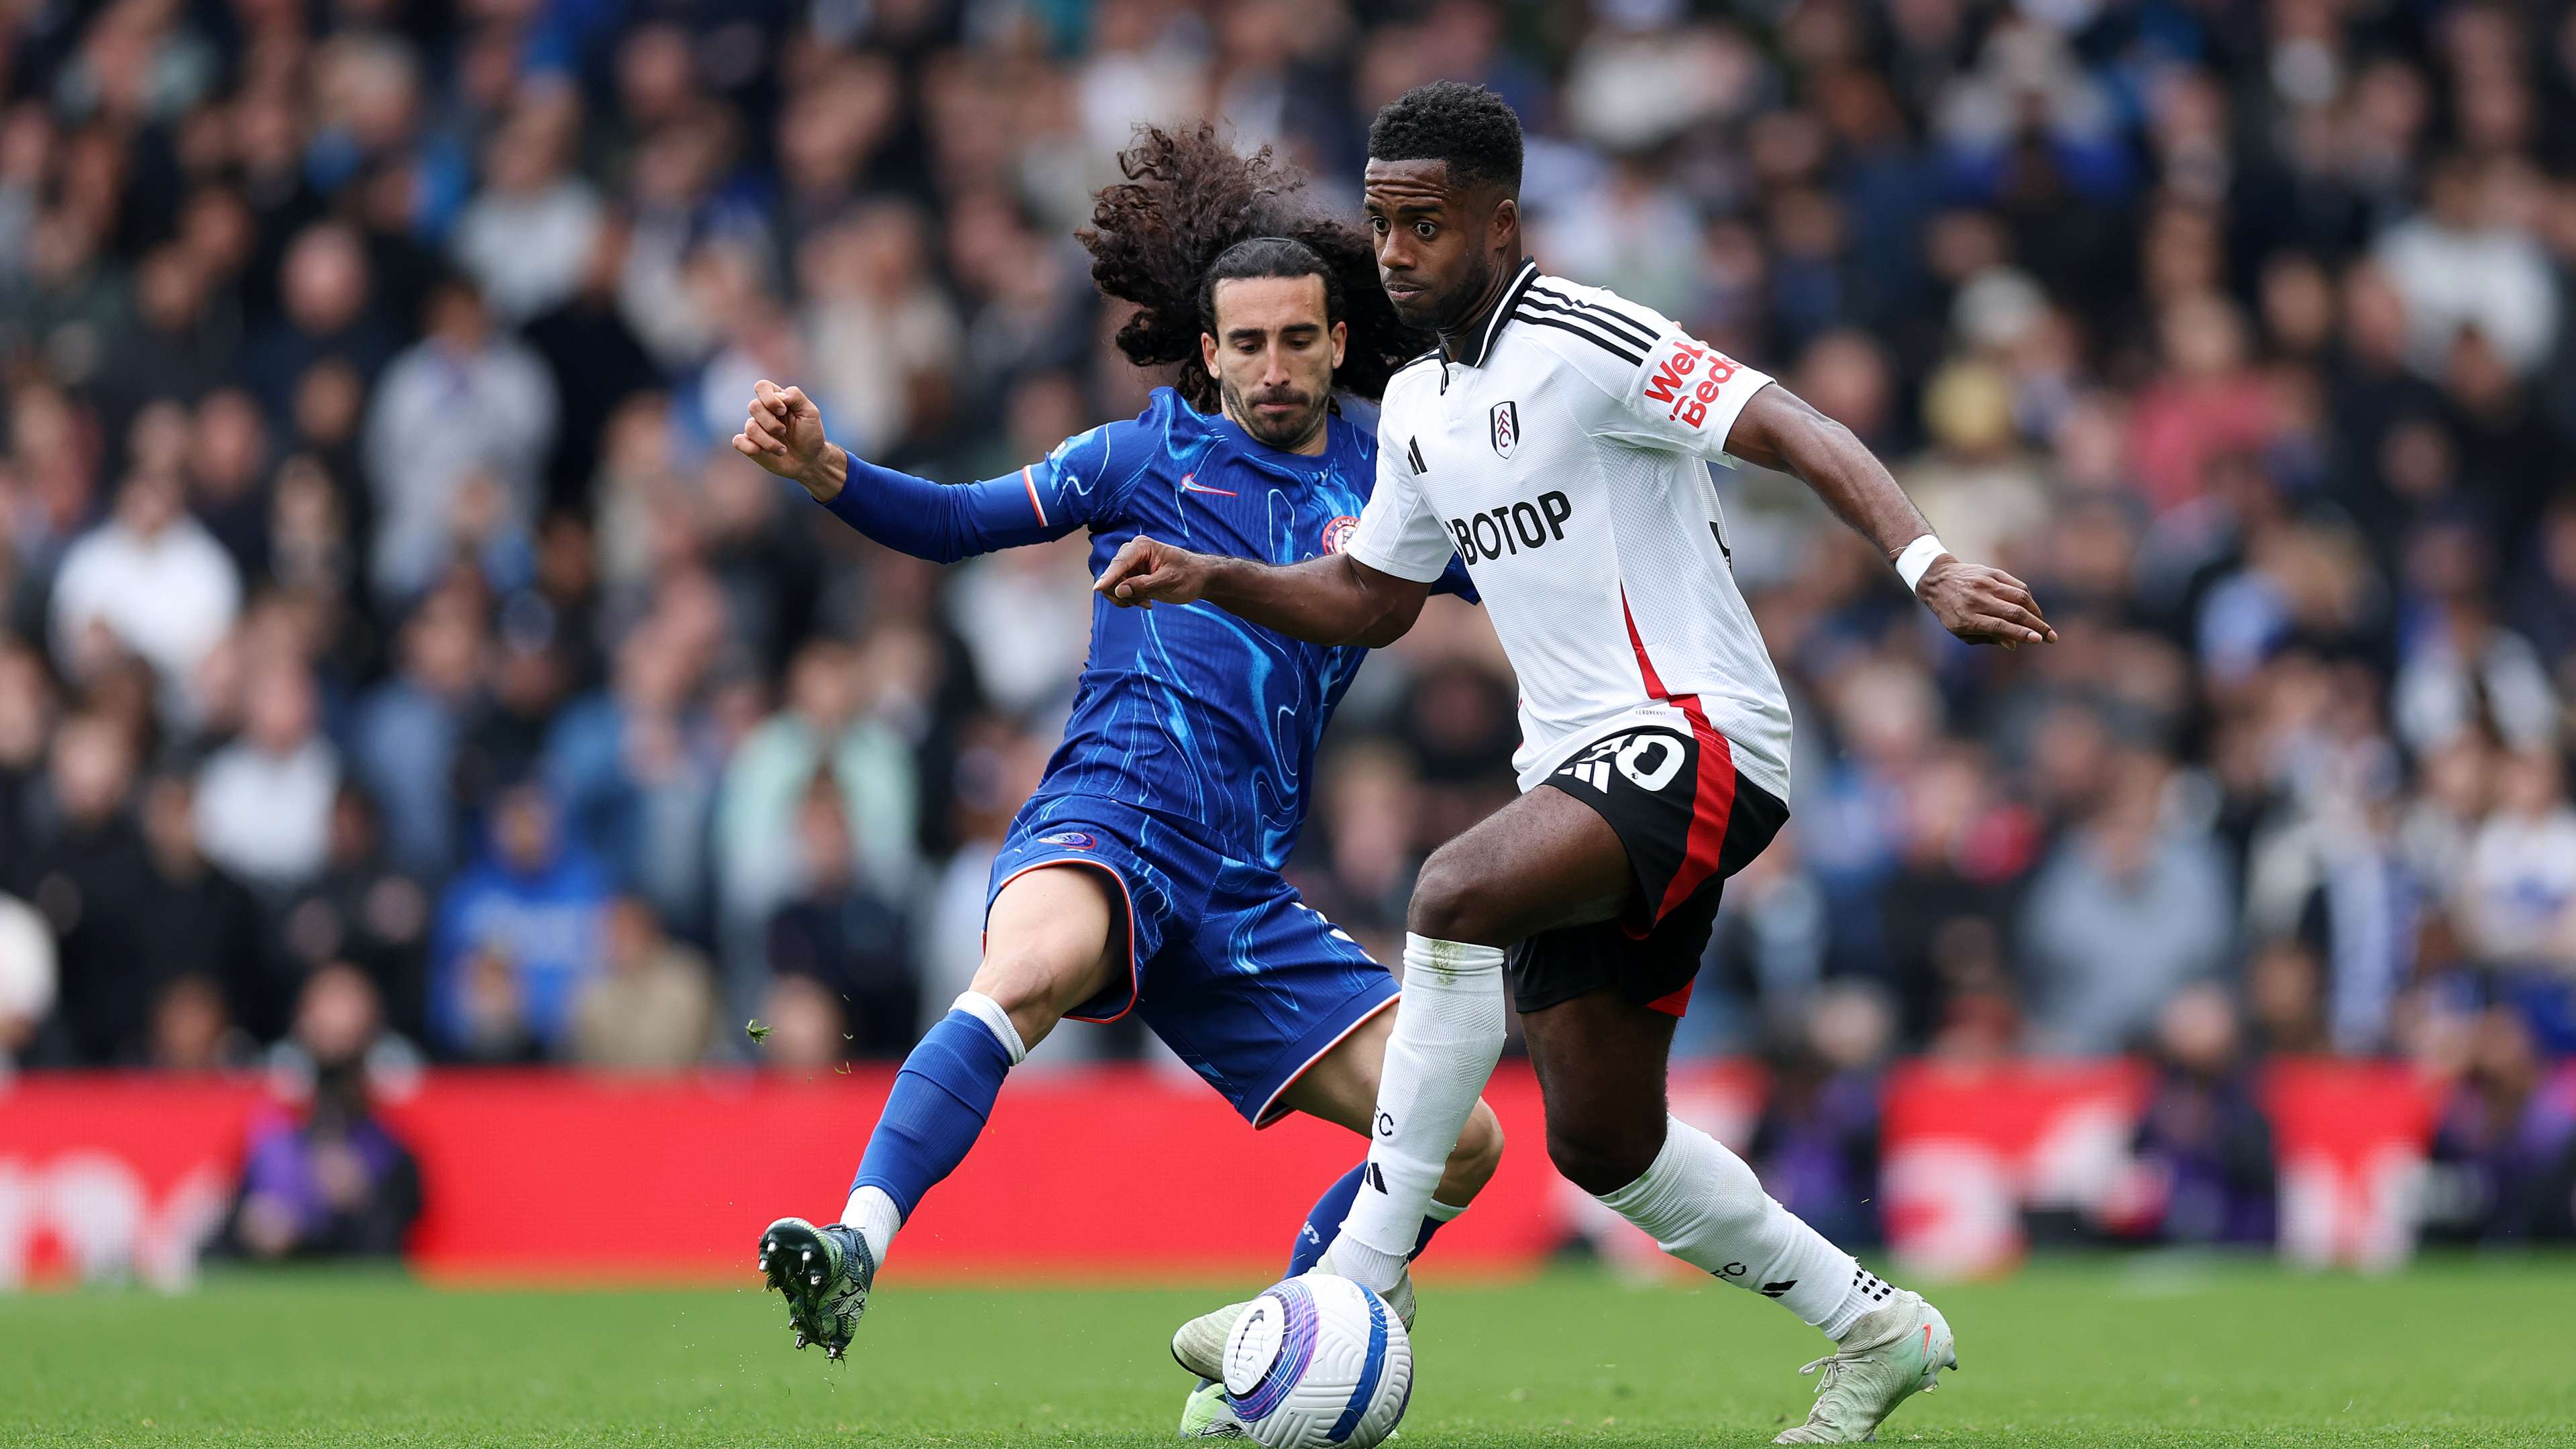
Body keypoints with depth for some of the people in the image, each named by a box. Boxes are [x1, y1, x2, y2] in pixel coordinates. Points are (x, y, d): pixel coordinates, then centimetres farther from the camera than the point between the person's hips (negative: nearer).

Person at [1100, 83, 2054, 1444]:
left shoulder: (1583, 342, -11)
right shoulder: (1418, 405, 15)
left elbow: (1799, 435, -19)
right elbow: (1368, 597, 27)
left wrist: (1928, 566, -34)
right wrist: (1210, 579, 10)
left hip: (1696, 738, -9)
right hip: (1584, 769, 9)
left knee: (1455, 893, -32)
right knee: (1599, 1142, 8)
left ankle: (1358, 1283, -28)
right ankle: (1871, 1329, 25)